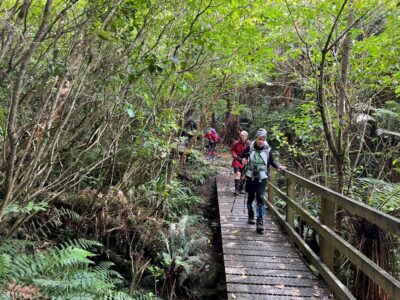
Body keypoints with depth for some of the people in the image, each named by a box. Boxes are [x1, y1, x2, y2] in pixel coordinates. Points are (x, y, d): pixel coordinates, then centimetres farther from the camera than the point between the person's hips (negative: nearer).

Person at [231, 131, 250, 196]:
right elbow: (232, 150, 6)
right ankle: (236, 189, -15)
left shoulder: (248, 144, -6)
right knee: (238, 173, -16)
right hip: (237, 160, -2)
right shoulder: (236, 143, -9)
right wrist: (235, 155, -8)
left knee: (243, 175, 10)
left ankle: (241, 188, 24)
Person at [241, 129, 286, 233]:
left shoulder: (267, 149, -6)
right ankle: (251, 216, 37)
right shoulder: (250, 148, -8)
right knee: (251, 197, 12)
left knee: (260, 198, -12)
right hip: (251, 177, 1)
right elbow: (243, 156, 8)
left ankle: (260, 222, -12)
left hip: (262, 178, -1)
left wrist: (278, 166, -10)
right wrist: (243, 159, -15)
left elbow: (272, 161, 8)